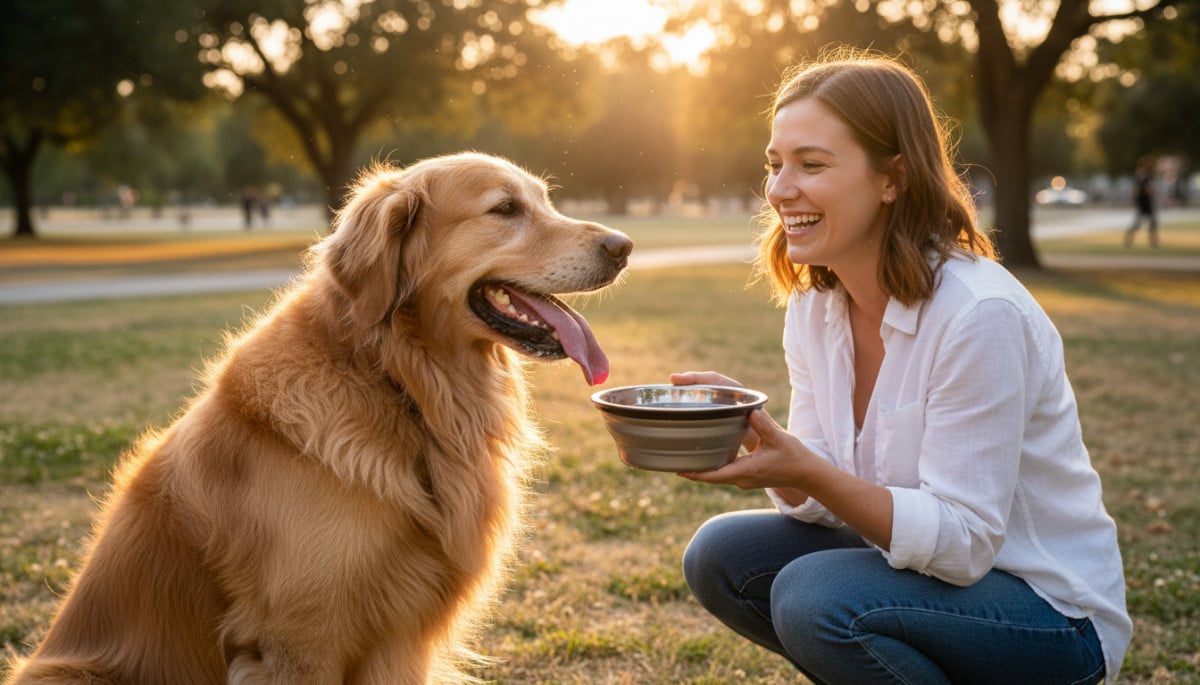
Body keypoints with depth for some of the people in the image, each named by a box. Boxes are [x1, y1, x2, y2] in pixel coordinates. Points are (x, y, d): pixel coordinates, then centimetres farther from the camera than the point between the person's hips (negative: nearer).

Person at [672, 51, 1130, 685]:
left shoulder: (980, 313, -25)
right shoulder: (811, 308, -2)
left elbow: (962, 542, -24)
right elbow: (825, 502, 0)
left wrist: (807, 472, -35)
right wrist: (748, 431, -20)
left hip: (1049, 607, -7)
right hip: (917, 558, 8)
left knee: (815, 596, -29)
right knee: (721, 554, -6)